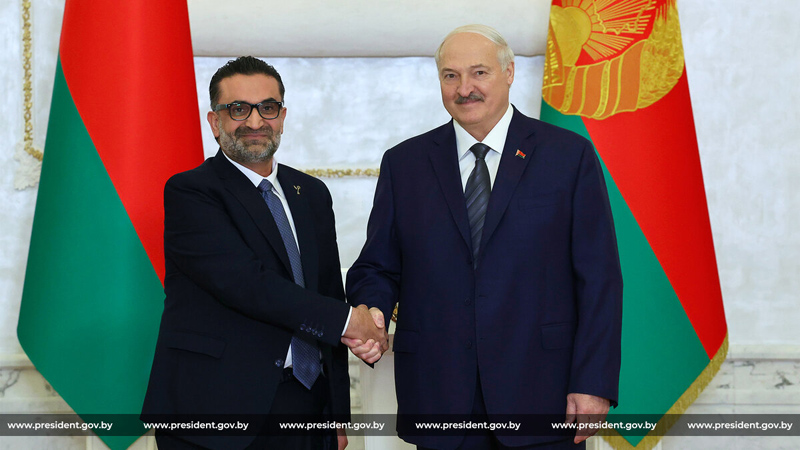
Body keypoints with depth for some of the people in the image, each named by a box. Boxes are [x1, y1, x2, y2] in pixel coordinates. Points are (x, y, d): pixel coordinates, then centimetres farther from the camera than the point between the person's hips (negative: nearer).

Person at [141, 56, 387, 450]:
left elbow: (329, 293, 13)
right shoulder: (189, 192, -6)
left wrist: (338, 411, 10)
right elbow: (244, 282, -18)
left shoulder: (311, 193, 13)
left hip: (307, 403, 5)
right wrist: (345, 319, -13)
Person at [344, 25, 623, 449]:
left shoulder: (569, 155, 1)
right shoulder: (403, 164, 8)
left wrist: (594, 383, -8)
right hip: (438, 399, 2)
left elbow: (598, 278, -2)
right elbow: (377, 267, 10)